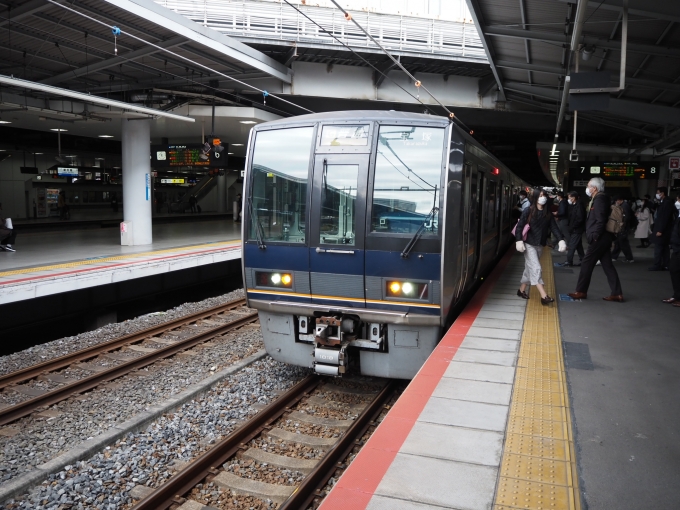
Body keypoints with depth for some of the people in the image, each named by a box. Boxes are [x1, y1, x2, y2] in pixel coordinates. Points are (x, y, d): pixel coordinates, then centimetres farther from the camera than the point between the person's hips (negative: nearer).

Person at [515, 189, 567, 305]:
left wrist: (561, 240, -16)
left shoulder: (548, 213, 4)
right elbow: (519, 226, -12)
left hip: (540, 245, 5)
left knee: (530, 268, 13)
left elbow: (554, 227, -2)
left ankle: (522, 290, 28)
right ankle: (544, 296, -15)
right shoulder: (528, 211, -9)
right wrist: (519, 240, -23)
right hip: (529, 244, -5)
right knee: (536, 268, -11)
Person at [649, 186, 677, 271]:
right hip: (661, 230, 9)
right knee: (664, 249, 10)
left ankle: (657, 266, -4)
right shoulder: (663, 202, 15)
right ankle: (665, 265, 13)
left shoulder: (667, 203, -15)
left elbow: (665, 218, -20)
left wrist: (660, 230, -21)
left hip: (662, 231, -9)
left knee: (658, 249, -7)